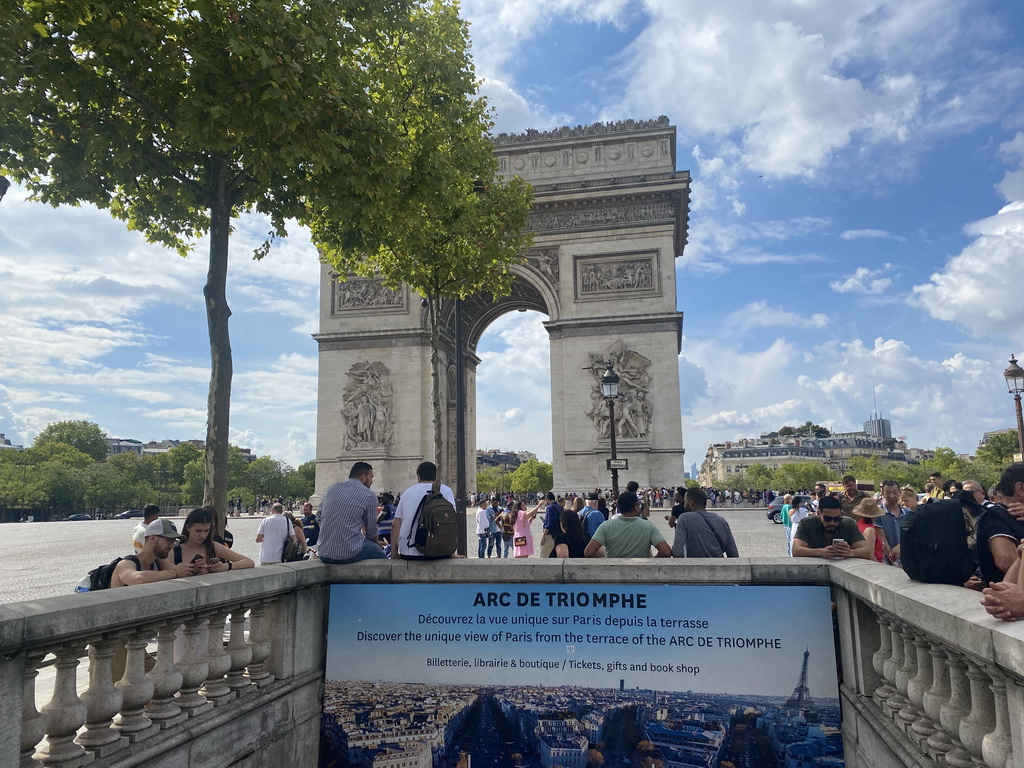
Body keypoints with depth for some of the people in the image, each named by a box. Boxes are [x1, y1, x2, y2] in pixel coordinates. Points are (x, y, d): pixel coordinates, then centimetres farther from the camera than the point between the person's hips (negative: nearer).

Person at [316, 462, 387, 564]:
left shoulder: (333, 488, 10)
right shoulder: (369, 495, -4)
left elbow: (319, 516, 18)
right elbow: (371, 532, 4)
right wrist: (377, 544, 24)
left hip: (323, 554, 6)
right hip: (348, 554, -6)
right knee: (381, 555, 17)